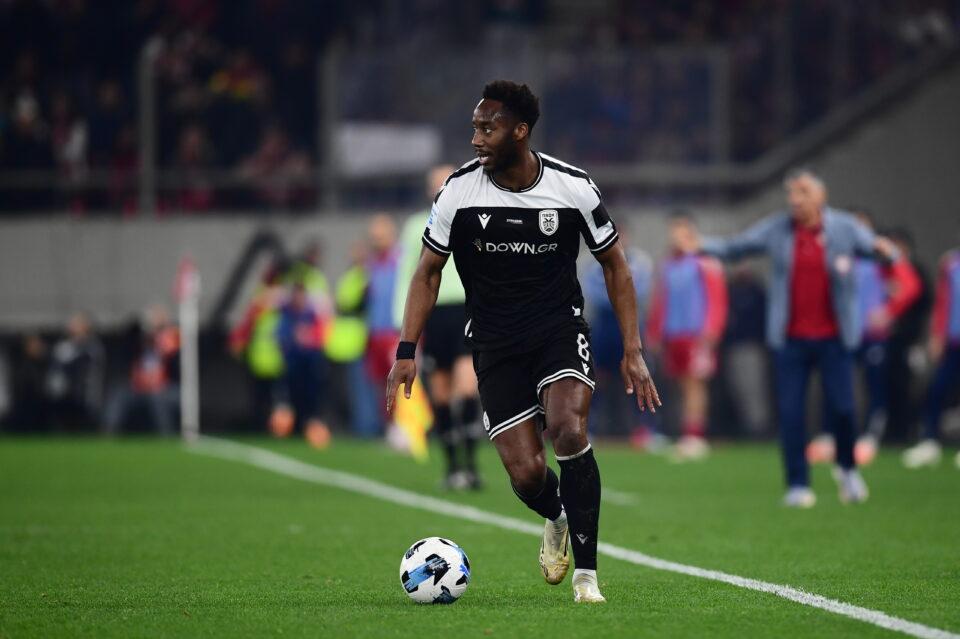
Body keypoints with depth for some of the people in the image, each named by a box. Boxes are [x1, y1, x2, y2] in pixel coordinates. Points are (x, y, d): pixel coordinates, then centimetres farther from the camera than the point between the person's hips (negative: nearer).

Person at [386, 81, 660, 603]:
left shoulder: (573, 188, -10)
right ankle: (557, 519, 30)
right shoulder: (460, 191, -9)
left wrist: (633, 352, -1)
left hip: (560, 328, -1)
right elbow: (428, 271, 4)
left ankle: (586, 571, -15)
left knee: (569, 431, -28)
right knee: (526, 475, -9)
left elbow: (614, 265, 4)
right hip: (495, 340, 1)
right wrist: (407, 352, -4)